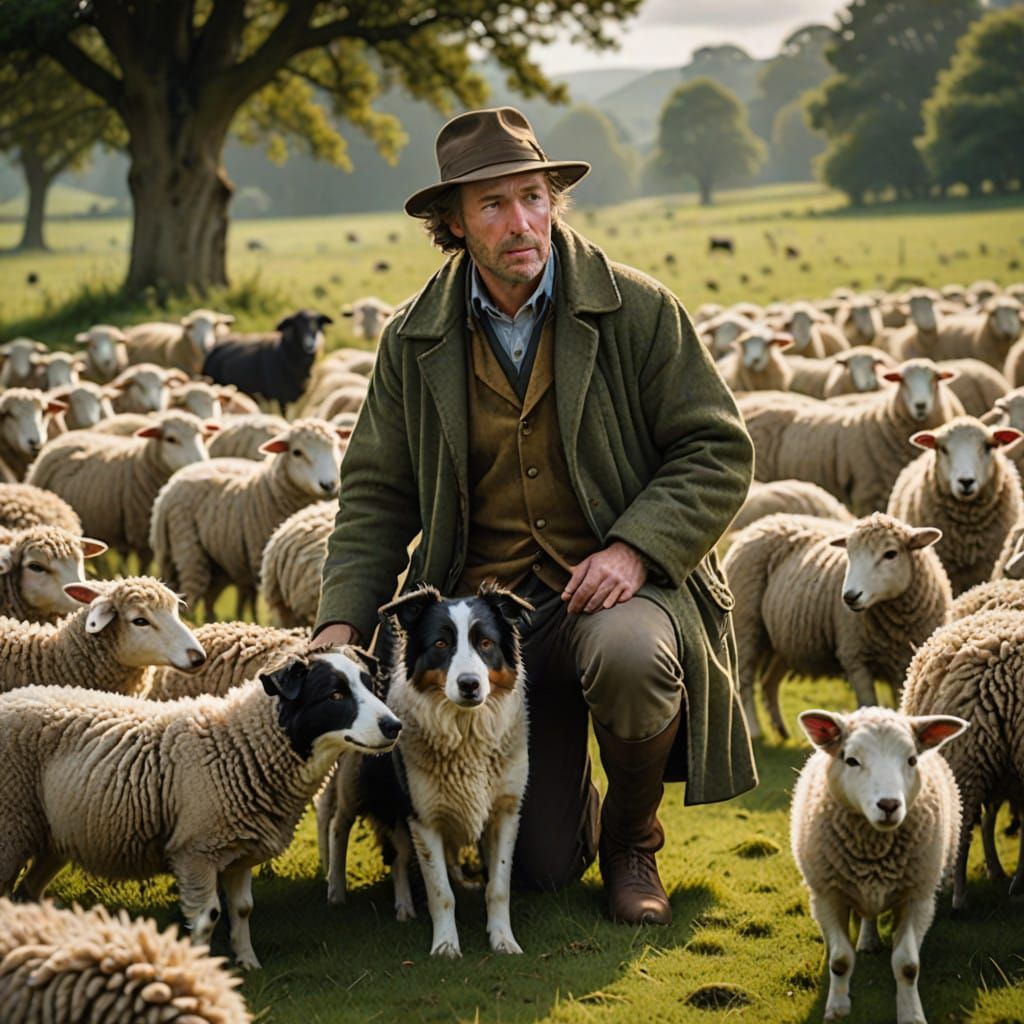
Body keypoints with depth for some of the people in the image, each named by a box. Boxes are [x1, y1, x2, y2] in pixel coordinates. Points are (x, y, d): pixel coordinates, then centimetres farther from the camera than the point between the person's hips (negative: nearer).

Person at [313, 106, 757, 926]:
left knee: (627, 656, -39)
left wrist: (634, 550, -19)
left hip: (619, 581, -2)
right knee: (541, 868, -5)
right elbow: (376, 494, 9)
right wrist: (342, 621, -5)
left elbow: (719, 453, -4)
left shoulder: (637, 310, -4)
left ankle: (632, 843, -6)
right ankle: (567, 816, 38)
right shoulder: (415, 341, 4)